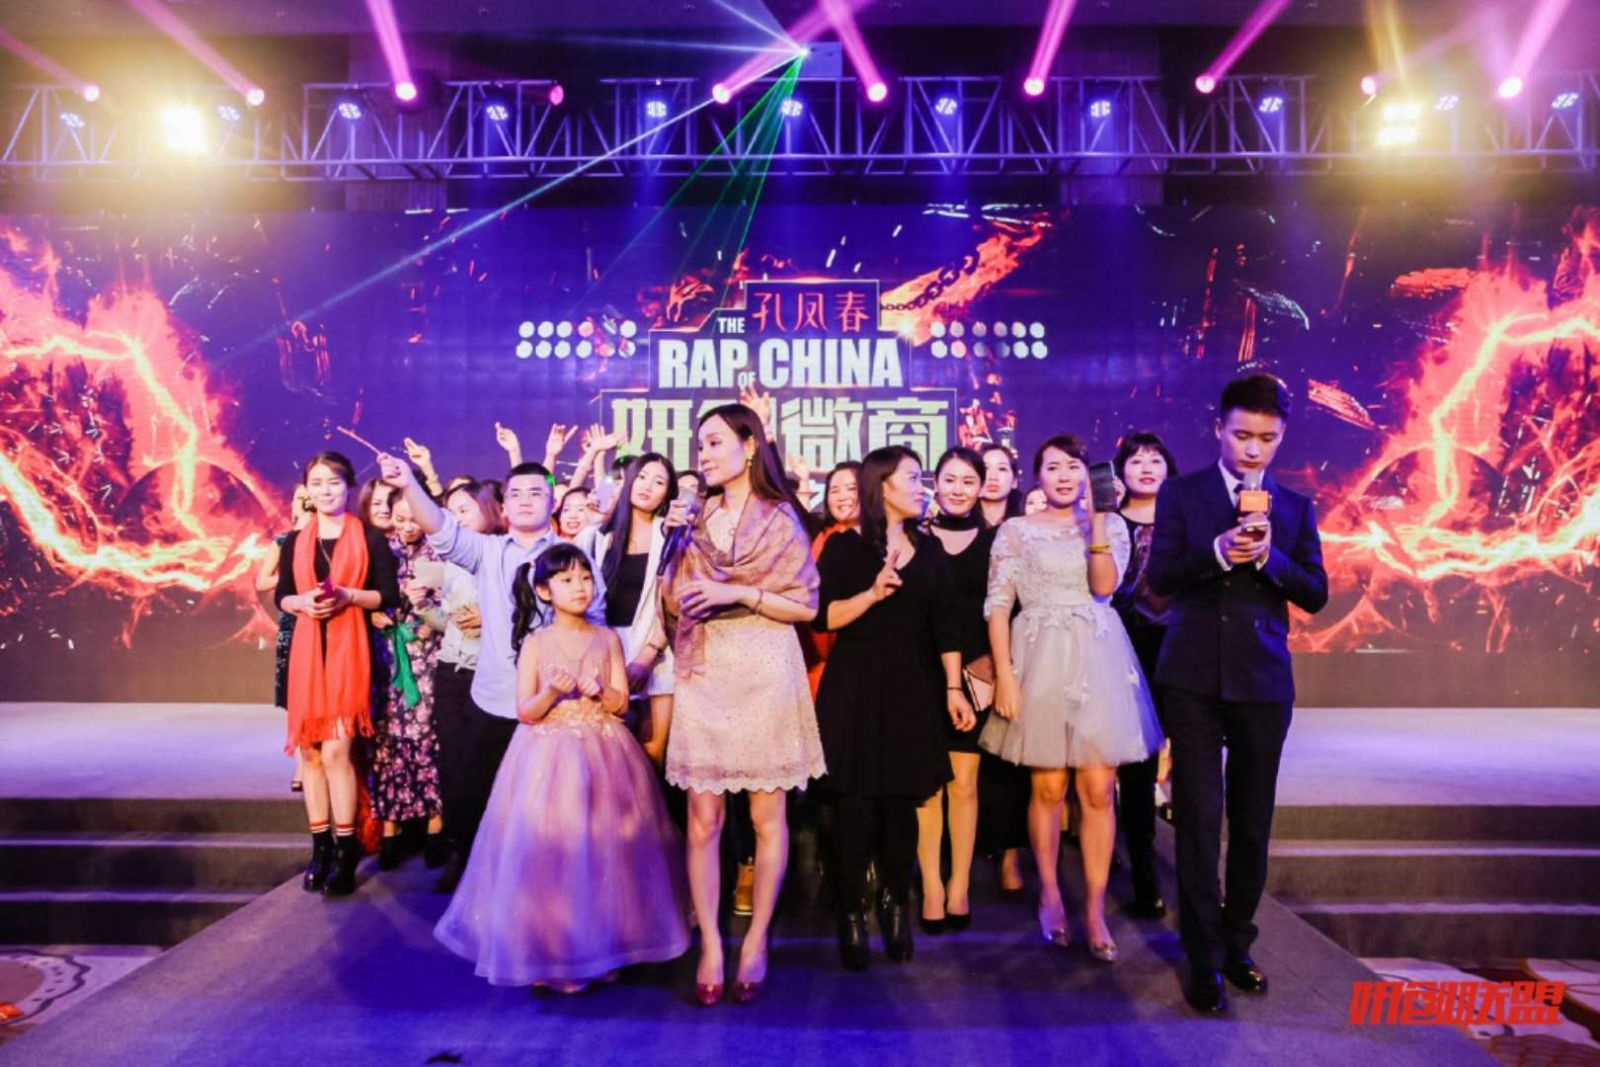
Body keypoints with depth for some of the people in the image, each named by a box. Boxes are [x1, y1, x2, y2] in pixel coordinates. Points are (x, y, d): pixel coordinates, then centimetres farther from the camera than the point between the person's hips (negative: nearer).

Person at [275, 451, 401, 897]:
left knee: (336, 749, -10)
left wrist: (349, 596, -16)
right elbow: (282, 596, 13)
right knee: (309, 749, 5)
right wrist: (302, 603, -8)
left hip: (349, 647, -4)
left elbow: (390, 597, -1)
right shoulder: (295, 540, 12)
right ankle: (320, 847, 15)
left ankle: (345, 851, -2)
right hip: (307, 648, 4)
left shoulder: (370, 538, 1)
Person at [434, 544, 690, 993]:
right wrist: (552, 692, -22)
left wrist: (598, 691, -18)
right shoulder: (536, 643, 0)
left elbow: (622, 703, 1)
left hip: (602, 757, 2)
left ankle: (604, 941, 19)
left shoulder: (607, 639, 4)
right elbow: (525, 712, -4)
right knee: (547, 850, -3)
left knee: (602, 849, 3)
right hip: (548, 758, -1)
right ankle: (547, 948, 13)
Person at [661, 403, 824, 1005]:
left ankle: (757, 940, 17)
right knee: (703, 819, 1)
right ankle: (710, 944, 12)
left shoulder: (781, 519, 2)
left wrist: (740, 594, -11)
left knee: (766, 815, 3)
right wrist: (673, 550, -1)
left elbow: (806, 606, -1)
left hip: (763, 675, -3)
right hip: (704, 676, 3)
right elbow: (676, 604, 15)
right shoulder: (696, 518, 13)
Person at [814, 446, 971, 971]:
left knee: (903, 801, 6)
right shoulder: (844, 546, -1)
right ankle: (851, 913, 13)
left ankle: (896, 903, 24)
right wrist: (873, 592, -19)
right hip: (855, 688, -3)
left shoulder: (929, 549, 11)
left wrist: (953, 688, 3)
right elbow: (822, 616, -8)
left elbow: (944, 624, 8)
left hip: (913, 688, 3)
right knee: (856, 803, 0)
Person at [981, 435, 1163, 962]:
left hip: (1098, 660, 1)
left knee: (1098, 789, 0)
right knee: (1048, 787, 6)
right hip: (1041, 660, -1)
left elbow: (1104, 586, -7)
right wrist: (1004, 674, -9)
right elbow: (998, 605, 0)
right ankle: (1049, 892, 24)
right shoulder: (1016, 529, 5)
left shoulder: (1109, 525, 10)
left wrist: (1095, 520, -13)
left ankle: (1095, 908, 11)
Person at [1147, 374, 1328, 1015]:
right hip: (1193, 678, -2)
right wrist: (1218, 552, -21)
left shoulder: (1295, 508, 9)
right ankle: (1205, 960, 12)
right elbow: (1159, 579, -6)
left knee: (1252, 822, 11)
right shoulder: (1181, 494, 3)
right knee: (1198, 818, 0)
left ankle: (1237, 944, 30)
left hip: (1264, 680, 2)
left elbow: (1316, 595, 2)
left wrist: (1269, 555, -15)